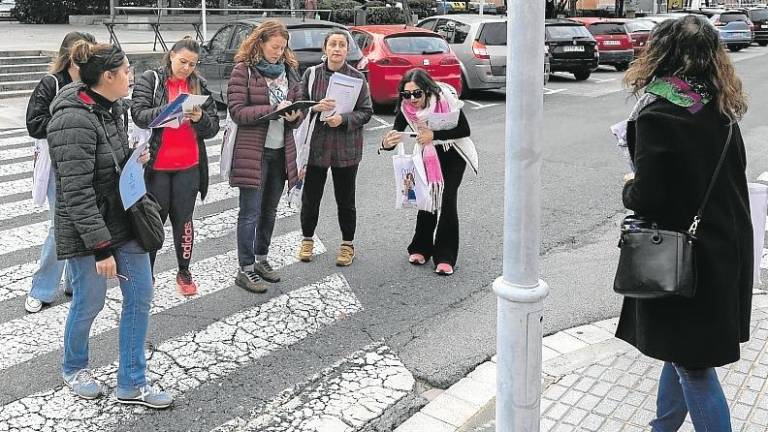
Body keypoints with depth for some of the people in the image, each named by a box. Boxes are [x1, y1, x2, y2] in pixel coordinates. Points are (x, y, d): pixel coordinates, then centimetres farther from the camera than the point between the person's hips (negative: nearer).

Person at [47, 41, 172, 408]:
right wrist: (101, 248, -24)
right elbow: (76, 192, -24)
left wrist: (135, 158, 0)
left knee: (140, 296, 8)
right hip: (87, 230, -8)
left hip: (124, 220, 8)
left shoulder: (112, 107, 4)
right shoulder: (75, 122, -22)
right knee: (90, 302, 8)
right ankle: (73, 369, 38)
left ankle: (132, 384, 20)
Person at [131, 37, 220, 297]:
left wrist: (200, 118, -17)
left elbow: (213, 126, 4)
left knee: (183, 219, 11)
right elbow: (139, 115, -14)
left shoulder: (199, 85, 7)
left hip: (188, 166, 2)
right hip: (156, 165, -2)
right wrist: (169, 110, -28)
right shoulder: (150, 80, -1)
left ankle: (184, 272, 25)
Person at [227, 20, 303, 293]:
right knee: (251, 213, -1)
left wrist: (294, 116, -10)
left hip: (281, 151, 6)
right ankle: (245, 270, 9)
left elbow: (296, 107, 14)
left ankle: (261, 260, 29)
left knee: (269, 211, 15)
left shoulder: (288, 70, 11)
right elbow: (237, 111, -13)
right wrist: (273, 109, -23)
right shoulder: (243, 70, -6)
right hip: (253, 152, -6)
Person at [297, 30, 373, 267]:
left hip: (346, 149, -1)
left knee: (345, 200, 9)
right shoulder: (311, 74, 1)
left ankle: (347, 244, 25)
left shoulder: (357, 77, -1)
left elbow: (366, 112, -2)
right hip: (316, 146, 1)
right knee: (311, 197, 10)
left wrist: (343, 119, -18)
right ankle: (307, 239, 30)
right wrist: (316, 108, -17)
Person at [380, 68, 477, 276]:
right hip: (428, 154, 3)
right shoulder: (405, 108, -19)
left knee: (447, 200, -9)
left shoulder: (446, 99, -28)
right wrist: (387, 143, -46)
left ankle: (445, 257, -3)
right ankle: (421, 248, 19)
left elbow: (465, 130, -24)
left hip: (453, 154, -3)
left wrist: (435, 135, -34)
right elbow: (395, 135, -22)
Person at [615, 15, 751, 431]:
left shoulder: (657, 117, -20)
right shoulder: (721, 111, 3)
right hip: (725, 251, 8)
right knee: (684, 350, 22)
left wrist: (629, 189, -1)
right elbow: (727, 177, 12)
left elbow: (647, 199, -22)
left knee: (693, 365, 6)